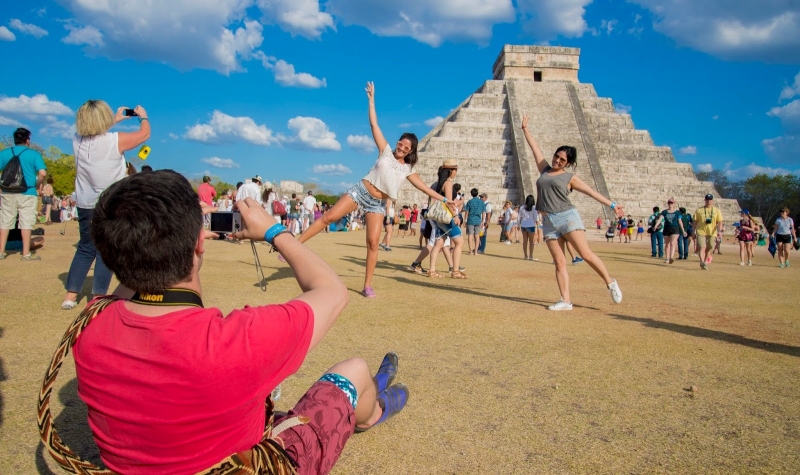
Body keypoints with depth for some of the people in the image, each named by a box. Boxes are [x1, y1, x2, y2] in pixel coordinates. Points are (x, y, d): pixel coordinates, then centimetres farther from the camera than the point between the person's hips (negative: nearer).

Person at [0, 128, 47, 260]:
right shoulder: (34, 154, -3)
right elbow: (43, 173, -14)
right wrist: (38, 184, 4)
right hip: (27, 193, -3)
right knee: (26, 223, 1)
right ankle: (26, 253, 3)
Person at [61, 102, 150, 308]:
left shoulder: (77, 140, 1)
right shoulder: (116, 140, -13)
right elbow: (145, 133, 3)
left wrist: (116, 120, 32)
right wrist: (143, 116, 22)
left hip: (85, 206, 5)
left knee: (85, 248, 17)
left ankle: (70, 296, 17)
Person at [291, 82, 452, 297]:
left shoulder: (408, 169, 9)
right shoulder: (386, 152, 4)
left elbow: (424, 187, 13)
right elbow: (374, 125, 2)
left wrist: (444, 199, 10)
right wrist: (371, 99, -1)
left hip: (377, 204, 2)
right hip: (360, 191, -1)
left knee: (373, 243, -7)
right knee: (329, 217, -13)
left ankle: (367, 286, 1)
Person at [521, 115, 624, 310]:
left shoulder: (570, 178, 6)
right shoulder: (544, 169, 16)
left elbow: (592, 192, 4)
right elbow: (534, 147, 21)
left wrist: (612, 205, -2)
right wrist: (525, 128, 27)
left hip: (568, 217, -4)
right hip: (549, 222, 4)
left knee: (586, 254, -9)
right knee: (559, 262, -1)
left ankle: (610, 283, 9)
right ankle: (566, 301, -2)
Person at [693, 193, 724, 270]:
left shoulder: (717, 210, 7)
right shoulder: (699, 210, 5)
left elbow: (720, 222, 2)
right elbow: (695, 222, 7)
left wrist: (719, 230, -14)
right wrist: (694, 232, 3)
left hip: (712, 233, 2)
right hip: (701, 232, -2)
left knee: (708, 248, 7)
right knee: (702, 247, -14)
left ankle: (705, 262, 21)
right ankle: (702, 263, -23)